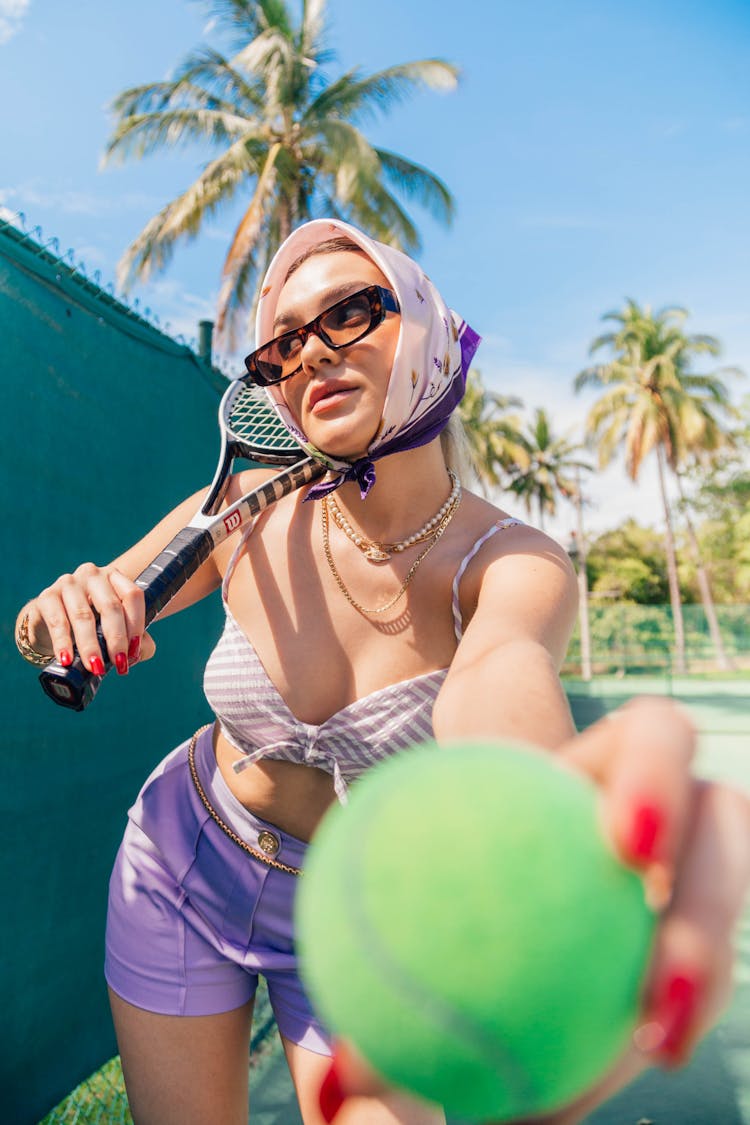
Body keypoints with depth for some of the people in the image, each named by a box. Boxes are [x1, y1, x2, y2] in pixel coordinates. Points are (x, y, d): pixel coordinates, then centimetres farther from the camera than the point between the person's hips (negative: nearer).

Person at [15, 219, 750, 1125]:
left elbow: (502, 670, -48)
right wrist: (57, 617, -28)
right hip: (177, 874, 2)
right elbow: (51, 630, -4)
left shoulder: (516, 564, -23)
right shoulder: (246, 511, -16)